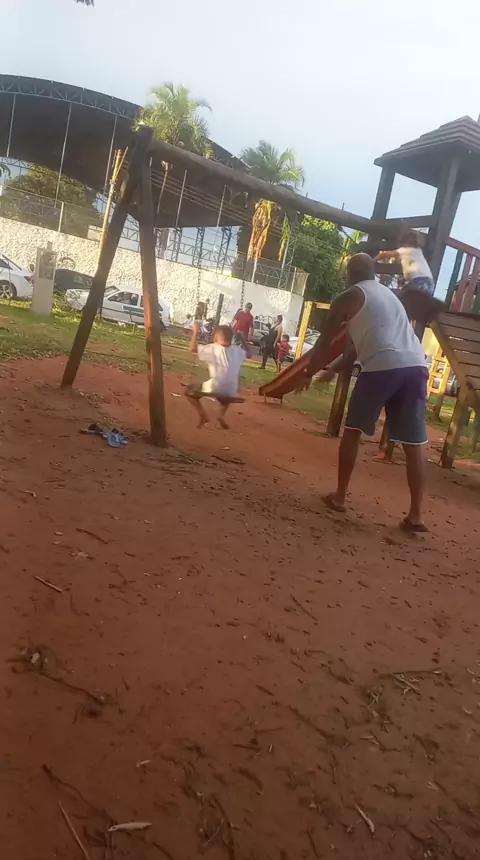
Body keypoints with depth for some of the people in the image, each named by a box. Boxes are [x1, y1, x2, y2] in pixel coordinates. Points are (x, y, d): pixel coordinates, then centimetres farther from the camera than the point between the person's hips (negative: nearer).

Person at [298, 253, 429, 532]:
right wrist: (334, 370, 46)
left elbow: (324, 341, 15)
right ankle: (416, 514, 7)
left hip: (383, 366, -5)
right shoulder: (387, 294, 33)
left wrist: (309, 373, 30)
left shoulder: (348, 298, 12)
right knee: (414, 442, 6)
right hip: (416, 365, 6)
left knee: (353, 430, 13)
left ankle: (340, 496, 19)